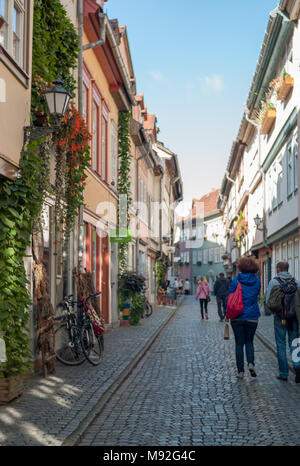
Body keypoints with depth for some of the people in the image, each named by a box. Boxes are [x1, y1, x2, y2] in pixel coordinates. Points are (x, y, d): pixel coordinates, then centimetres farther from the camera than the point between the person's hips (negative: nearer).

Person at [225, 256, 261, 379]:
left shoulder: (236, 280, -7)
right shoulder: (257, 281, -1)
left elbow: (229, 297, -5)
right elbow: (256, 296, 12)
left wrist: (227, 313, 4)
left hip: (237, 317, -1)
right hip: (252, 317, 2)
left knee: (239, 343, 6)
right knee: (249, 342, 17)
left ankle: (240, 371, 7)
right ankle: (251, 363, -5)